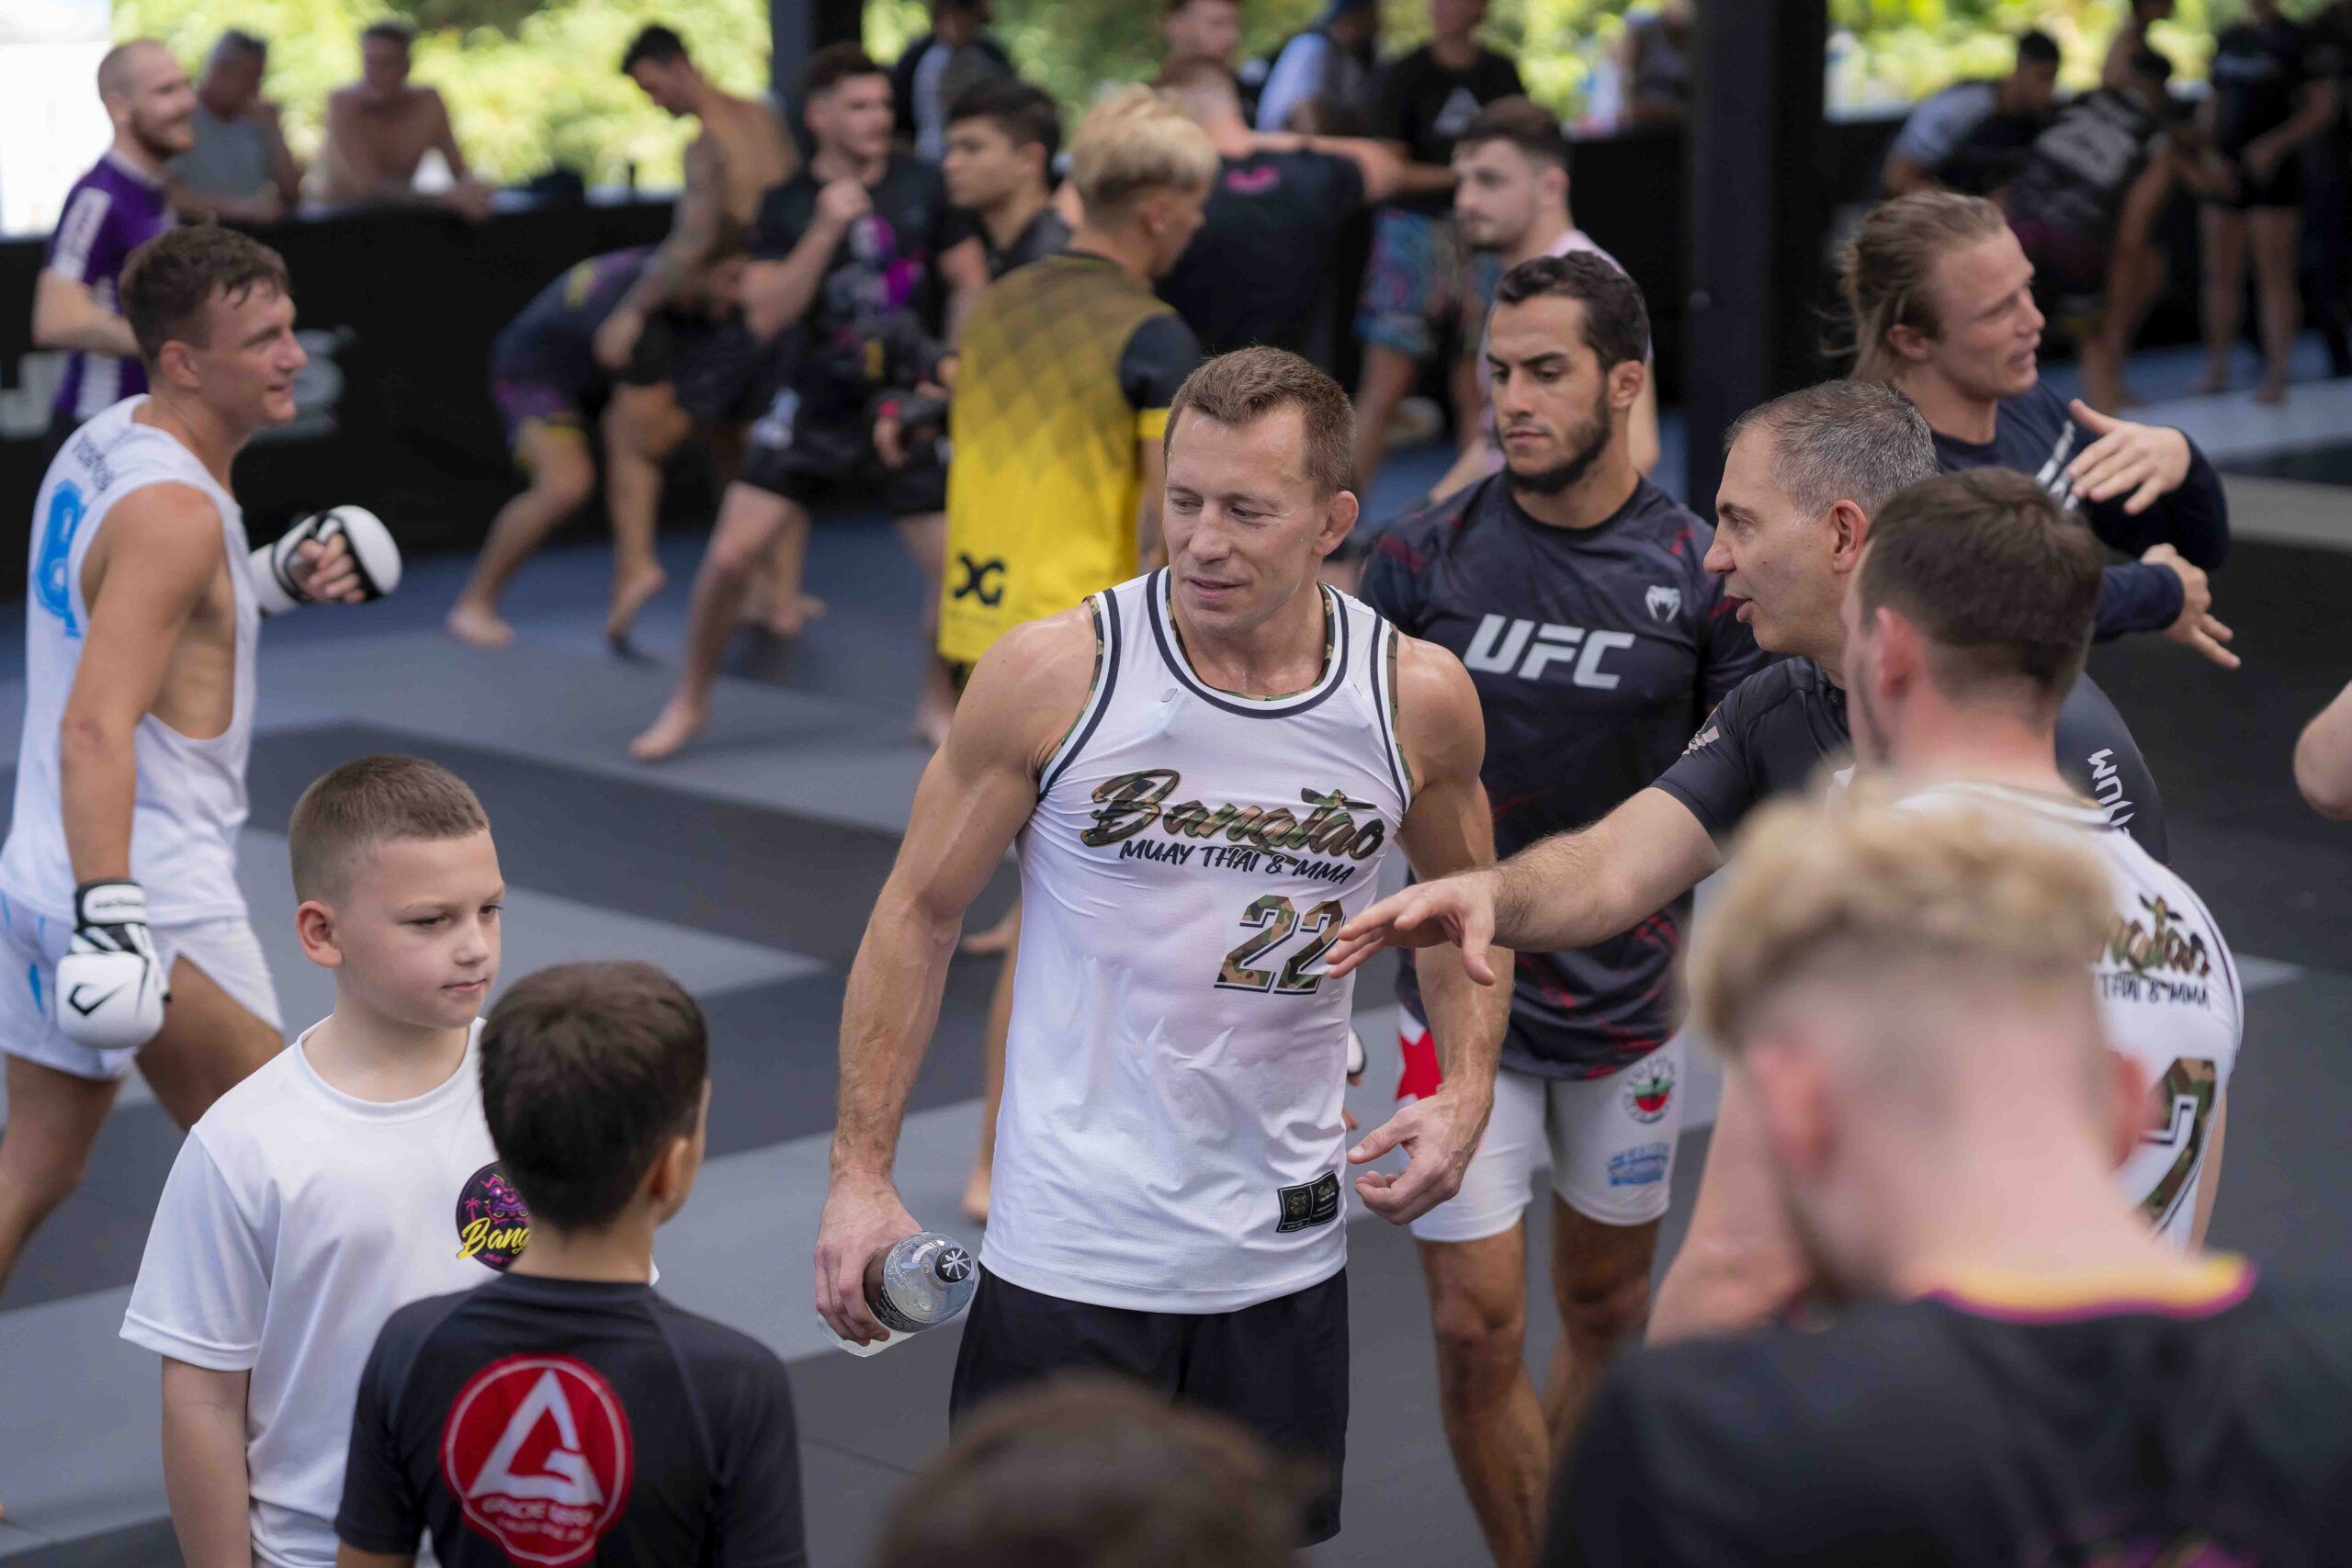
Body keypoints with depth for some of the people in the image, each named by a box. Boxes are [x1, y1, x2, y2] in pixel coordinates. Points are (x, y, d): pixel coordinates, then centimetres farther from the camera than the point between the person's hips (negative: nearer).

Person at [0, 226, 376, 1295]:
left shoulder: (98, 445, 8)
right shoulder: (172, 508, -20)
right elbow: (95, 729, -29)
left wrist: (280, 574, 15)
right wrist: (111, 919, -36)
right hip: (153, 899, -9)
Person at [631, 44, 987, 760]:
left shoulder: (925, 186, -3)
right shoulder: (786, 205, -3)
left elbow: (968, 283, 5)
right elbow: (765, 315, -13)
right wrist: (825, 233, -21)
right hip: (816, 408, 0)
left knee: (957, 567, -6)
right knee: (730, 554, -9)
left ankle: (937, 704, 19)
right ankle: (690, 700, 12)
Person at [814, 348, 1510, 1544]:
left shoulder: (1417, 698, -4)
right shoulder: (1055, 673, -11)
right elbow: (920, 914, -2)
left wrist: (1465, 1092, -1)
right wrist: (860, 1172, -6)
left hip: (1286, 1255, 3)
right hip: (1068, 1254, -3)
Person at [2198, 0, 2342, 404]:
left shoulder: (2298, 41, -5)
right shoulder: (2228, 39, 13)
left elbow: (2322, 108, -8)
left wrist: (2273, 145, -16)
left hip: (2272, 170, -6)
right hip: (2226, 169, 6)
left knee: (2275, 275, -6)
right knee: (2221, 274, 7)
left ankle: (2276, 376, -5)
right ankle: (2216, 370, 14)